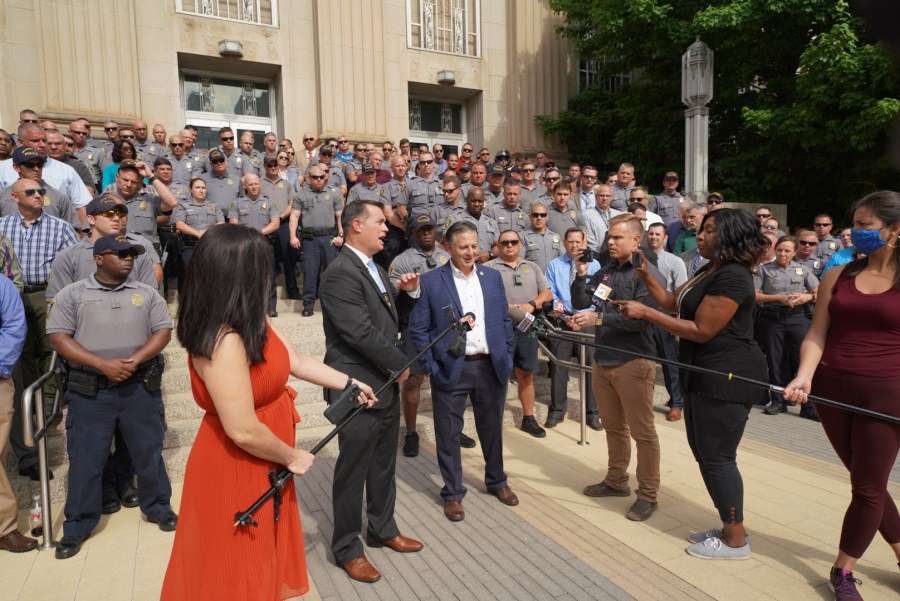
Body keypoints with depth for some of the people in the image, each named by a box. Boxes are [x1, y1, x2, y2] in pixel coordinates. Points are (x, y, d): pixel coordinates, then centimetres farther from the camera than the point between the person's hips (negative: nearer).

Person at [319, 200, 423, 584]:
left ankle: (382, 529, 38)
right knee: (353, 471, 7)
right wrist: (400, 365, -13)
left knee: (384, 466, 20)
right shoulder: (340, 272, -18)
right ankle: (347, 547, 25)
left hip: (386, 387, 9)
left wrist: (407, 292, 4)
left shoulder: (373, 268, 12)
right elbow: (361, 332, -24)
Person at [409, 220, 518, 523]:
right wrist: (431, 367, -10)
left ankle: (497, 481, 39)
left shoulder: (493, 276, 6)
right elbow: (418, 328, -6)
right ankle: (453, 493, 25)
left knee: (492, 427, 18)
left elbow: (505, 321, 9)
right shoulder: (431, 281, -7)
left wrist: (507, 359, 4)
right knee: (448, 434, 7)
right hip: (451, 370, -3)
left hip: (491, 366, 4)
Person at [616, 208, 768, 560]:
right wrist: (645, 276, 2)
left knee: (718, 457, -2)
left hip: (728, 377, -11)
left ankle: (735, 541, 13)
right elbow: (672, 302, 15)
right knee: (704, 453, 16)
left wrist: (645, 313, -19)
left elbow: (701, 330, -22)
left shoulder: (732, 277, -19)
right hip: (705, 374, 11)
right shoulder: (708, 271, 14)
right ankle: (730, 527, 30)